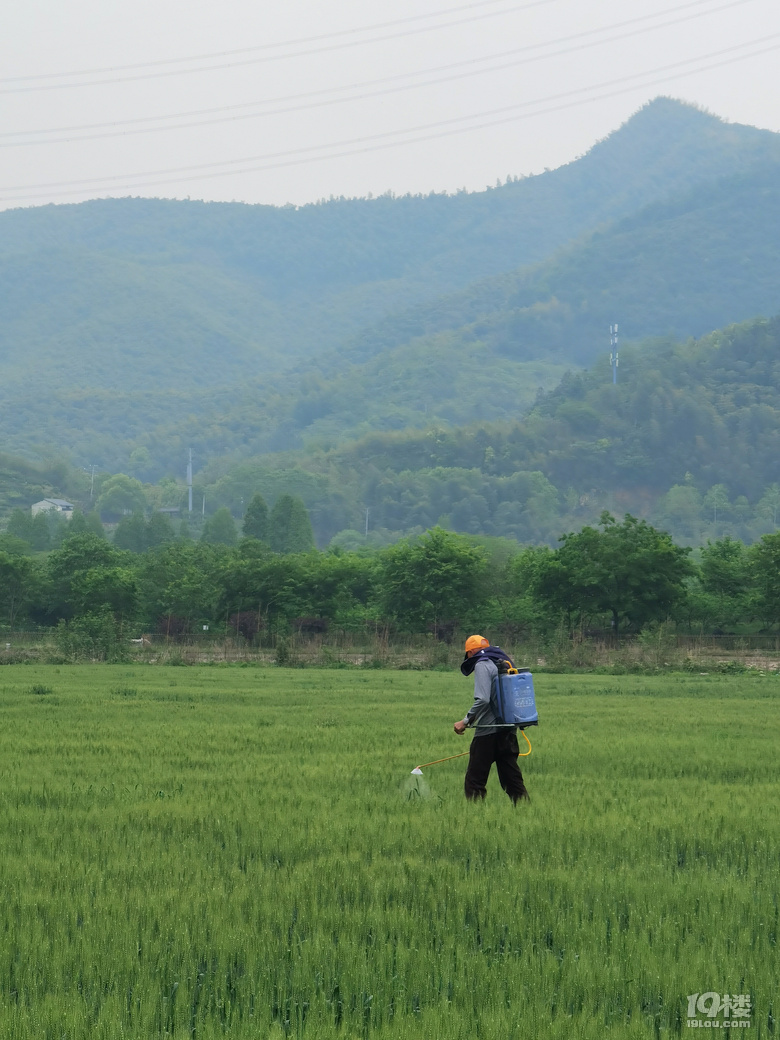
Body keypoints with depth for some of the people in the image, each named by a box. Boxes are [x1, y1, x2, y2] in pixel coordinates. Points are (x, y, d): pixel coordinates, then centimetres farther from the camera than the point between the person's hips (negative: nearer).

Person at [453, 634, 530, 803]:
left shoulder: (482, 665, -9)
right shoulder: (506, 662, 16)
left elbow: (482, 700, -21)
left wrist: (465, 721, -14)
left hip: (488, 732, -8)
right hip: (509, 730, 8)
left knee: (474, 783, -3)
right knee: (512, 778, 11)